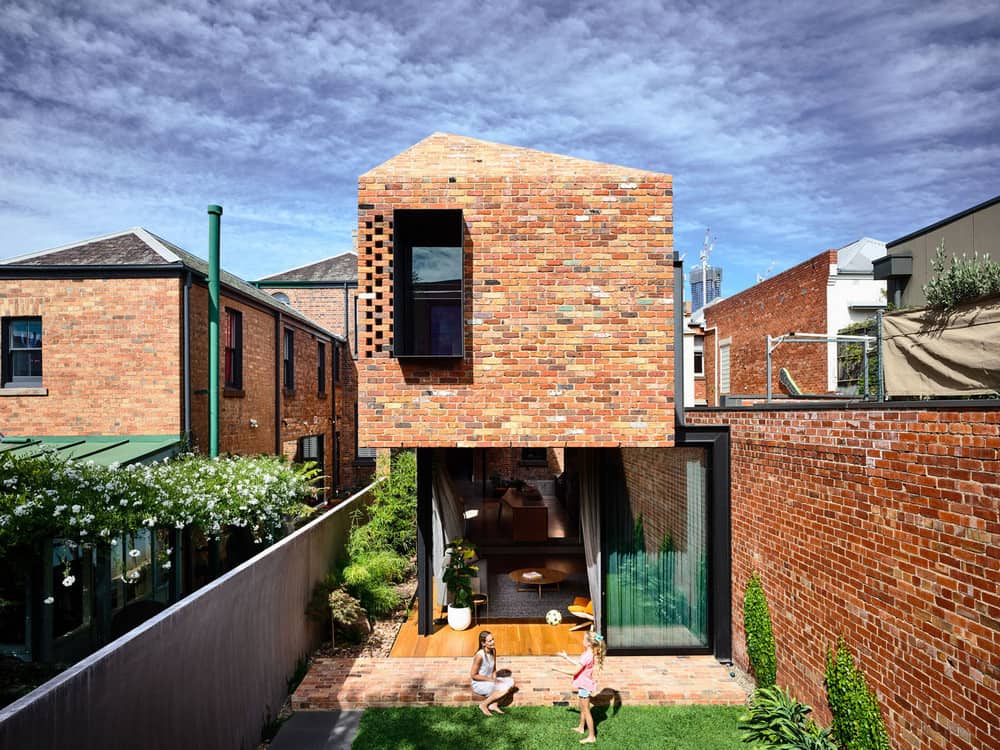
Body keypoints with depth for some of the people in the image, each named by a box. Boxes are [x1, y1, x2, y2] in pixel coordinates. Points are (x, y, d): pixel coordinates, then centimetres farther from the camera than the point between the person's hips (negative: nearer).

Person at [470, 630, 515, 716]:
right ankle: (484, 705, -7)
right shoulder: (480, 655, -26)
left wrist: (494, 679, -8)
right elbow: (473, 675, -20)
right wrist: (490, 679, -18)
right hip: (479, 684, -8)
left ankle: (493, 704, -6)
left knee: (511, 682, -9)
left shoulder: (493, 651, -3)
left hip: (490, 681, 8)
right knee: (504, 688, -23)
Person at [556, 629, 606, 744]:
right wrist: (566, 657, 12)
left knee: (586, 710, 0)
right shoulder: (590, 653, 2)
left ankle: (591, 736, 8)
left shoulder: (586, 656, -28)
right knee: (582, 708, 25)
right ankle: (581, 728, 42)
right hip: (585, 684, 10)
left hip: (584, 685, -10)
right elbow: (577, 663, 13)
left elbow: (575, 671, -25)